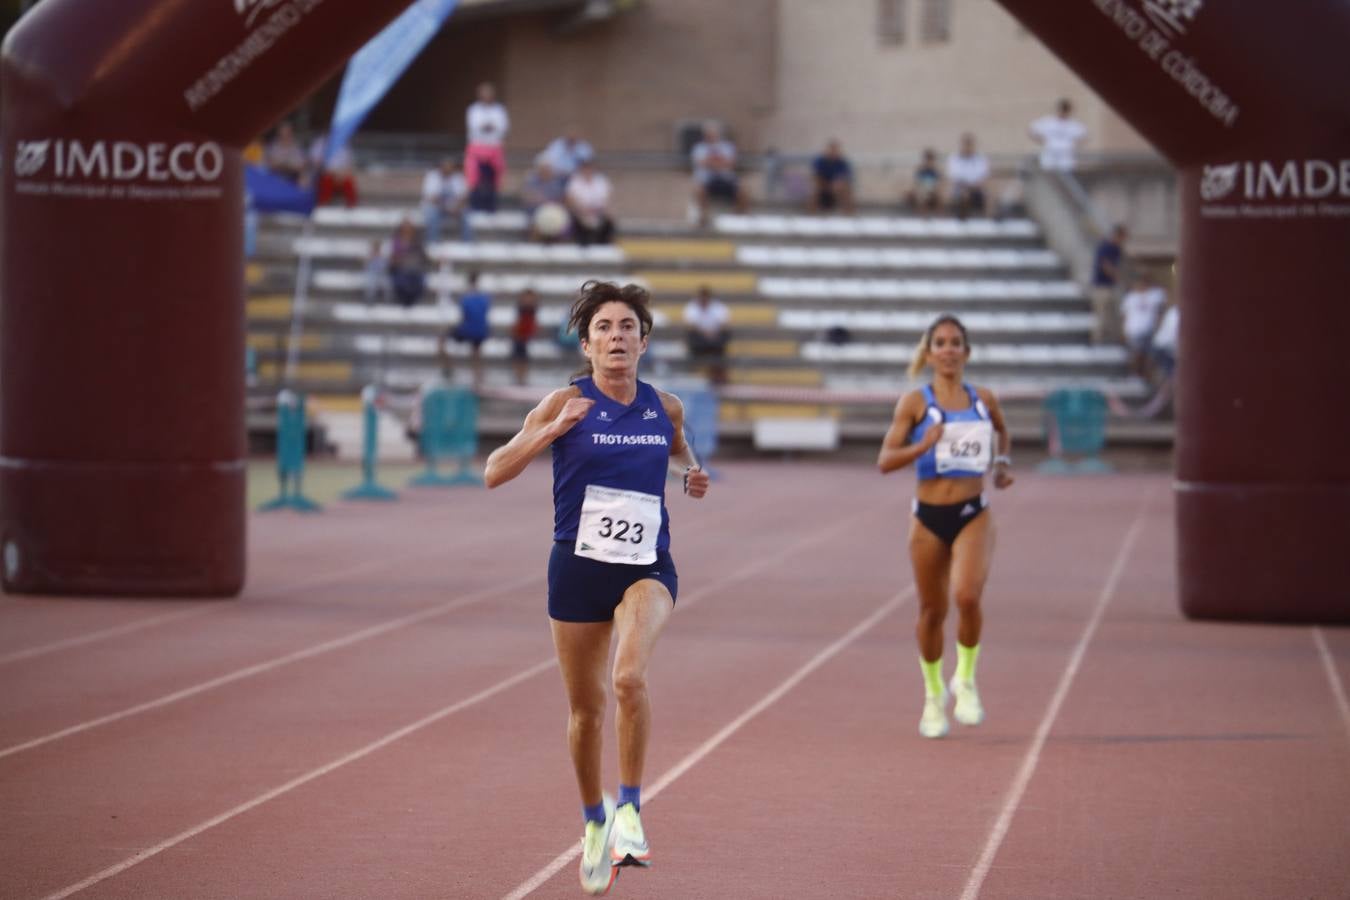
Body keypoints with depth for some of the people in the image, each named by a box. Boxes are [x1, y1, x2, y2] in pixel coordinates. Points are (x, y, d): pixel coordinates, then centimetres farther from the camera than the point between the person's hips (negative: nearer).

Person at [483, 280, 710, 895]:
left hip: (647, 567, 0)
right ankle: (594, 822, 33)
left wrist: (692, 475, 3)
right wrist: (554, 428, -21)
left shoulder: (665, 408, 2)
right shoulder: (566, 405, -6)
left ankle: (629, 809, -12)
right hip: (579, 567, 0)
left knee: (629, 676, -28)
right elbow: (494, 474, -10)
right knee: (586, 710, 9)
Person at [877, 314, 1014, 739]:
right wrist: (923, 446, -23)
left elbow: (1001, 430, 29)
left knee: (967, 596, -22)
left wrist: (1001, 462, 11)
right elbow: (885, 460, -8)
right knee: (932, 610, 8)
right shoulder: (915, 402, -3)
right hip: (930, 517, 0)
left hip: (974, 515, 0)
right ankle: (933, 695, 29)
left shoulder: (984, 399, 5)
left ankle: (965, 679, 1)